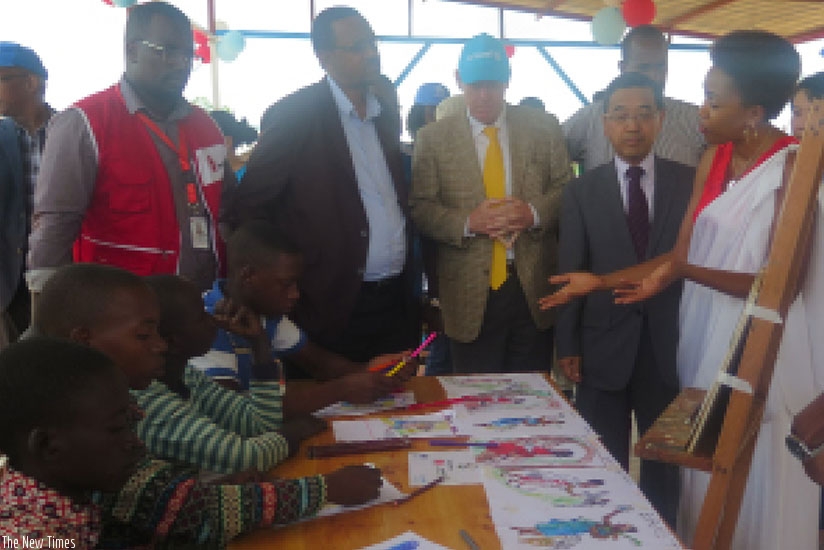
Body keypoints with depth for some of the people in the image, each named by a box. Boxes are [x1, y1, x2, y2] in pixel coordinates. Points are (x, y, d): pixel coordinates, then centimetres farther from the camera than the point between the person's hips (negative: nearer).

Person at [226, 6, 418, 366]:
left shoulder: (387, 113, 10)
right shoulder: (294, 116, -9)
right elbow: (247, 208, -7)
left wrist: (413, 279, 14)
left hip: (397, 300, 6)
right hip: (334, 304, -5)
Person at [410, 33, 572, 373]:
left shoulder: (544, 128, 6)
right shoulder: (433, 138, 2)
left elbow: (566, 189, 5)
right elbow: (420, 208, -1)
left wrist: (535, 213, -15)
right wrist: (468, 222, -18)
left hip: (534, 288, 2)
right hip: (470, 294, -1)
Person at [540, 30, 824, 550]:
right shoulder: (713, 160, 5)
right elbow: (680, 254, 3)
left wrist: (686, 272, -26)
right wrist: (598, 281, -2)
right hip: (708, 338, 6)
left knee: (757, 482, 9)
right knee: (709, 475, 16)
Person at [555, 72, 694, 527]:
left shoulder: (689, 182, 0)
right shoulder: (582, 191, 1)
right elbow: (570, 273, -1)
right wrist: (567, 344, -3)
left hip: (669, 345, 1)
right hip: (604, 346, 0)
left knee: (664, 464, 16)